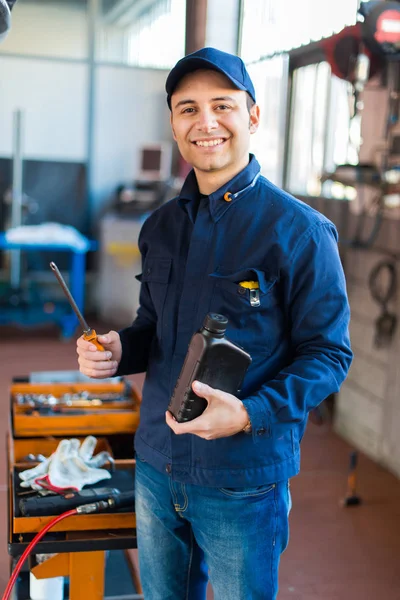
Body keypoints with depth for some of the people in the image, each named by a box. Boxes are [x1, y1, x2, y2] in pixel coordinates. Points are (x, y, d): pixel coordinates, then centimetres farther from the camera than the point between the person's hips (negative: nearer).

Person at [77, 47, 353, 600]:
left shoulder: (299, 231, -14)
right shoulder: (160, 227, 5)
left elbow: (330, 354, -13)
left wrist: (250, 414, -27)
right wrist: (118, 351, -6)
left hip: (245, 477, -5)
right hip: (156, 465, 6)